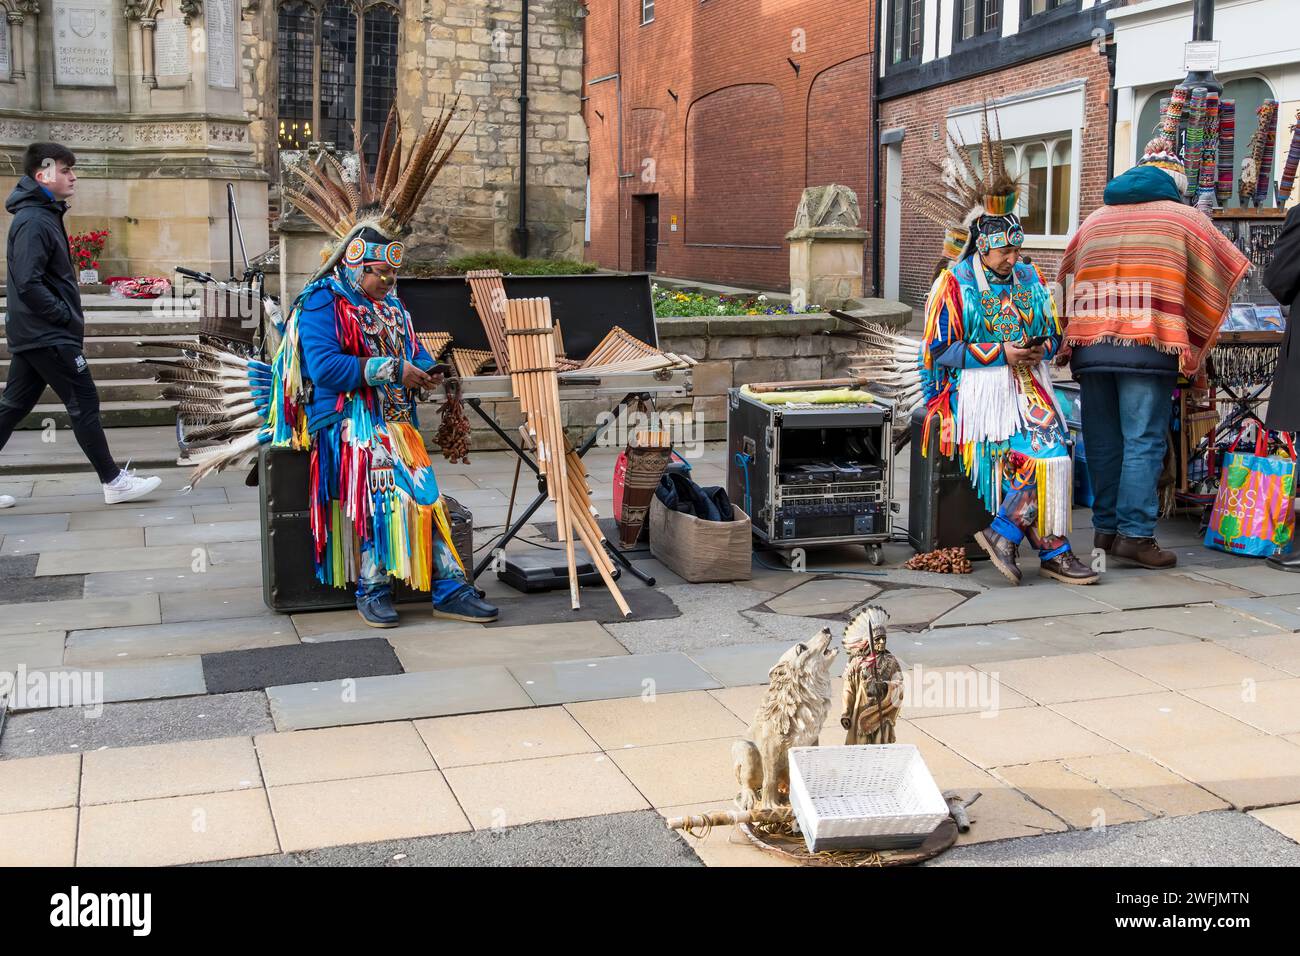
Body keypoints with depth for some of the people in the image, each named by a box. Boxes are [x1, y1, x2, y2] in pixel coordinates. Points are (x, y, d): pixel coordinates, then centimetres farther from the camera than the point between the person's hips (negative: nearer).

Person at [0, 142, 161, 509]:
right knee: (85, 404, -3)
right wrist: (68, 317, -16)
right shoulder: (34, 222, -16)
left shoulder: (44, 215, 16)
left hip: (31, 334, 10)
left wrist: (69, 316, 12)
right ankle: (114, 482, 5)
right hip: (49, 336, -10)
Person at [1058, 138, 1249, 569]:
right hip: (1149, 348, -4)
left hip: (1090, 346, 4)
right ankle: (1135, 533, -6)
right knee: (1143, 442, -3)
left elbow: (1067, 279, 17)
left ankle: (1105, 528, 15)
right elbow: (1216, 278, 10)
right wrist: (1194, 343, 18)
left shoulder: (1096, 218, 19)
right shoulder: (1187, 218, 8)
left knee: (1102, 441, 10)